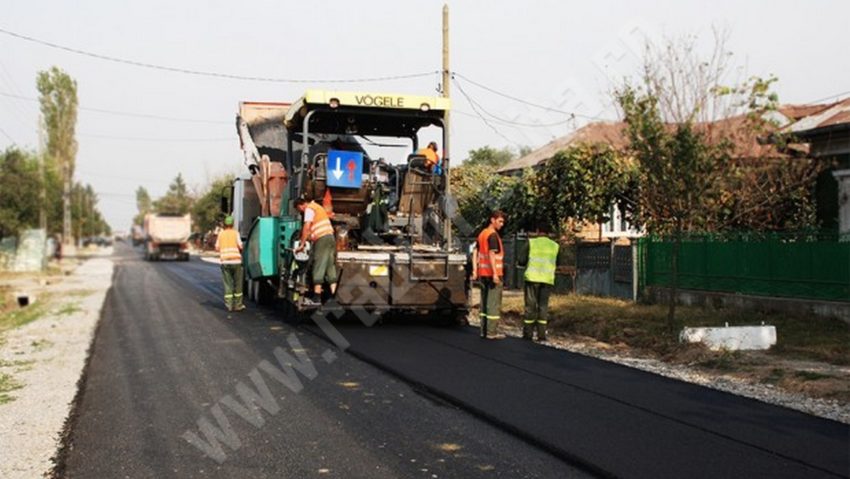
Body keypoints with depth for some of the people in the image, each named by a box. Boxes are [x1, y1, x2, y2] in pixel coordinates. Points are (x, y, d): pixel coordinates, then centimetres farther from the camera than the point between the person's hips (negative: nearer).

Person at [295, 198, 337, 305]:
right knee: (331, 268, 7)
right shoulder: (317, 207, 26)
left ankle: (317, 298, -10)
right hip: (331, 237, 9)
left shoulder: (309, 209, -3)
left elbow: (306, 228, -12)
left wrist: (302, 244, -9)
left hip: (322, 239, -9)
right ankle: (333, 296, 4)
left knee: (318, 269, -8)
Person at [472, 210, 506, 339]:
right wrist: (495, 273, -24)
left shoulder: (482, 233, 13)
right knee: (494, 303, -3)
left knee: (485, 302, 13)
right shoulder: (493, 235, -14)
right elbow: (491, 254, -22)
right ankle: (492, 332, -2)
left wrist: (475, 270, 13)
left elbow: (475, 253, 13)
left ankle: (484, 330, 16)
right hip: (493, 273, -9)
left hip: (483, 273, 9)